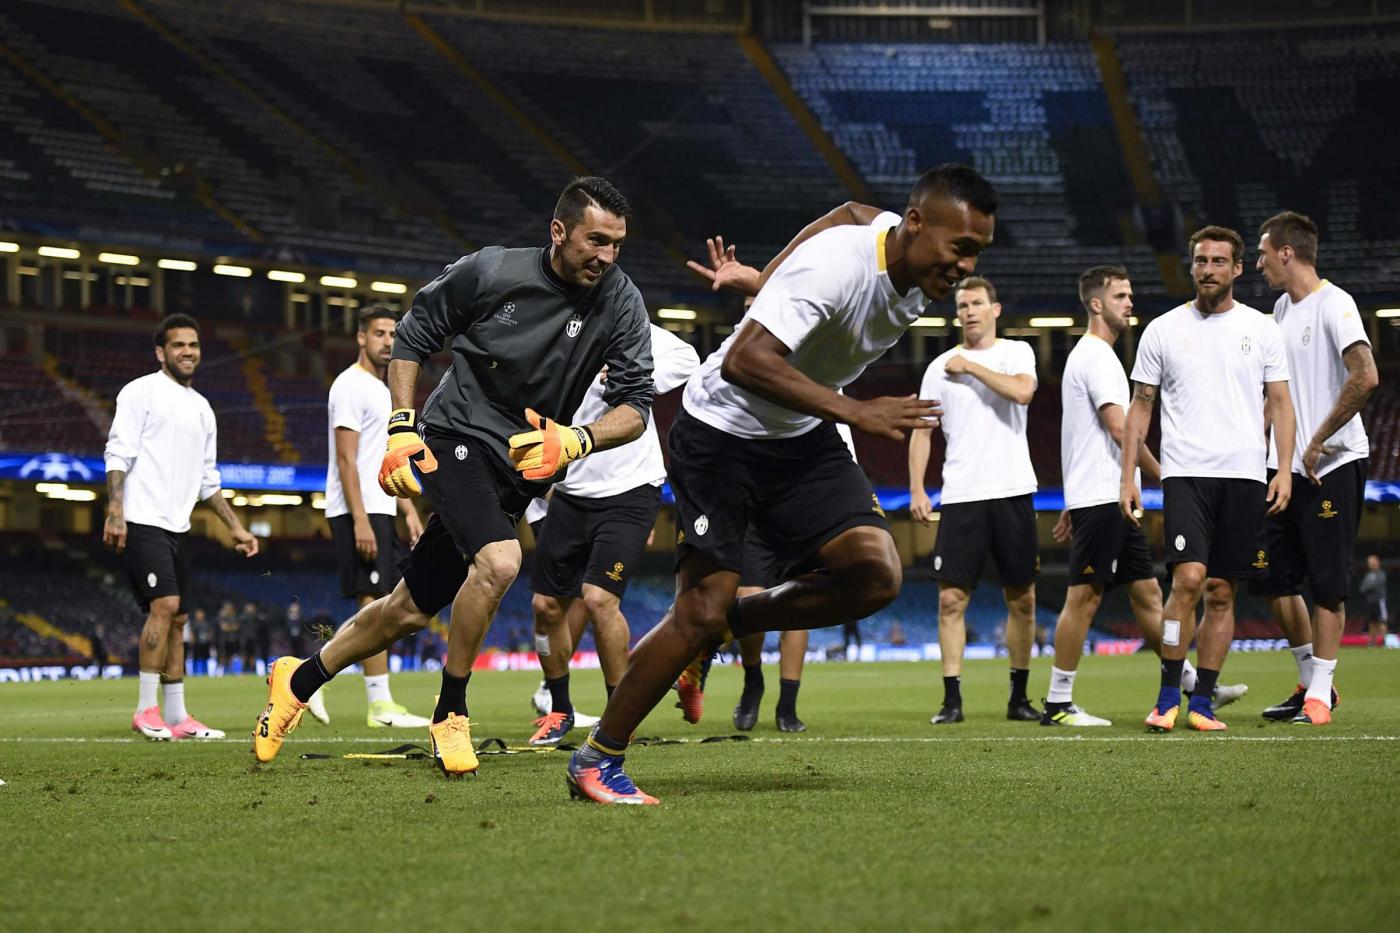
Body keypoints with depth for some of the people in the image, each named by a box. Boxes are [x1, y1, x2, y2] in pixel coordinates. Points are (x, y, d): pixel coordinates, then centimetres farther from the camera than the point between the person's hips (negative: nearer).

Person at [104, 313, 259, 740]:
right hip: (143, 522, -8)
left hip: (177, 528, 8)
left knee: (178, 619, 7)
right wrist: (115, 511, -20)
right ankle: (146, 710, -12)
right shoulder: (141, 392, -2)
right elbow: (118, 454, -10)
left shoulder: (202, 408, 20)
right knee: (164, 605, -18)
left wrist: (235, 527, 22)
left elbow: (208, 479, 26)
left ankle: (177, 717, 10)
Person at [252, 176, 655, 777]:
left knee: (410, 611, 10)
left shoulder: (620, 304, -8)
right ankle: (449, 715, -12)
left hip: (519, 468, 4)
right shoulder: (491, 271, -13)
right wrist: (401, 429, -7)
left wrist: (577, 441, -25)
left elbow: (635, 406, -6)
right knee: (499, 561, -30)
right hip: (454, 438, -4)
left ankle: (300, 680, 33)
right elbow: (411, 337, 1)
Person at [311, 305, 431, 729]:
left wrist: (409, 511, 18)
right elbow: (346, 458, -17)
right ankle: (380, 706, -8)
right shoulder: (351, 386, -10)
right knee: (376, 603, -10)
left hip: (379, 512, 10)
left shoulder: (383, 391, 21)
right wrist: (360, 520, -23)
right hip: (357, 513, -10)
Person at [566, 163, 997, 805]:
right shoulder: (838, 265, -29)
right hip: (722, 433, -7)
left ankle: (726, 626, 8)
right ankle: (596, 760, 6)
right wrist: (857, 411, -40)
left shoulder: (918, 282, -4)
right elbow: (745, 361, -38)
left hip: (803, 438, 7)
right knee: (701, 609, -12)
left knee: (876, 575, -14)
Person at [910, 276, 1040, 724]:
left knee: (1022, 599, 4)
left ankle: (1019, 696, 15)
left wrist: (971, 367, -7)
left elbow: (1023, 392, -15)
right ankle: (952, 699, -2)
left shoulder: (1016, 352, 6)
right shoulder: (940, 366, 10)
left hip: (1012, 491, -1)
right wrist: (917, 490, 0)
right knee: (951, 598, -6)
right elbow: (921, 430, 10)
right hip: (961, 497, 1)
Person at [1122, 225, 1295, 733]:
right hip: (1186, 472, -2)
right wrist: (1128, 476, 2)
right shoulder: (1163, 330, 6)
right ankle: (1168, 696, -7)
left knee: (1222, 594, 3)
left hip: (1245, 476, 2)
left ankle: (1202, 703, 11)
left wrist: (1285, 468, -3)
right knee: (1189, 578, -17)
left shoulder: (1262, 330, 8)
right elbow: (1140, 406, 9)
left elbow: (1279, 403, 9)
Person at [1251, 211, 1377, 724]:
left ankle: (1319, 692, 2)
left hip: (1332, 465, -8)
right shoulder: (1282, 307, 14)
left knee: (1327, 584, -4)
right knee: (1275, 580, 8)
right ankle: (1310, 679, 21)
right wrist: (1280, 457, 14)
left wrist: (1317, 442, -19)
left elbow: (1365, 377, -24)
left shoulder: (1333, 304, -12)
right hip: (1286, 467, 8)